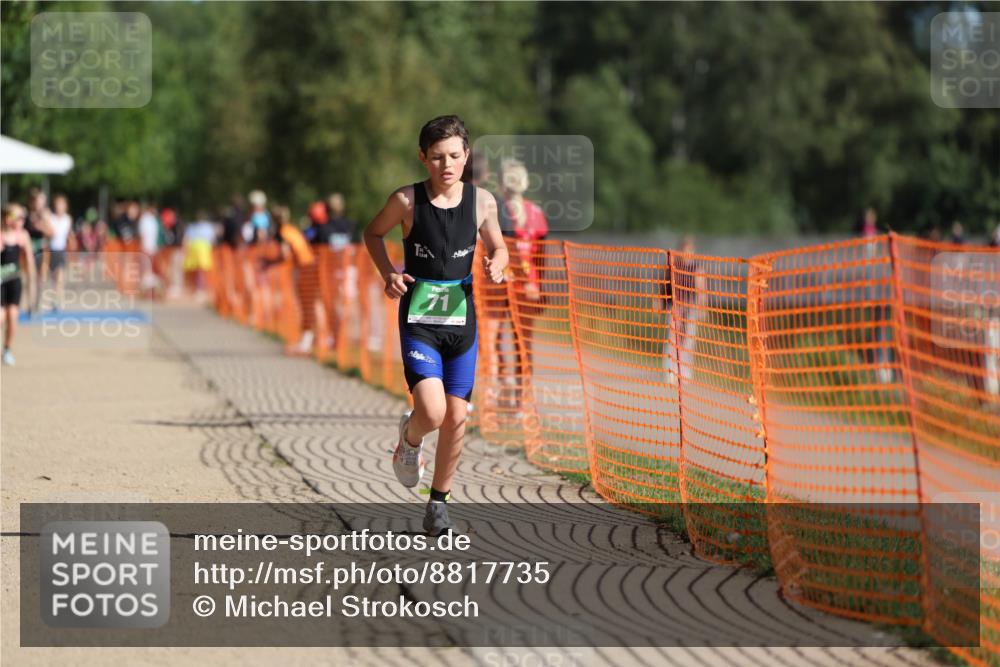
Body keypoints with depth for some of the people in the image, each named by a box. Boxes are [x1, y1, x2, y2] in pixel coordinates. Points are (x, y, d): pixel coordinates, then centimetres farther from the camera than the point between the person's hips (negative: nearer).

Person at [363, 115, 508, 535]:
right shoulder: (407, 200, -8)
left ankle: (438, 505, 21)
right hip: (418, 322, -3)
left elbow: (498, 248, 14)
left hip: (462, 320, 3)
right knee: (432, 412, -19)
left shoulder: (481, 201, -1)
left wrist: (496, 265, -9)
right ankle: (410, 438, 19)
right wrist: (388, 274, -6)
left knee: (456, 417, 3)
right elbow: (373, 233, 10)